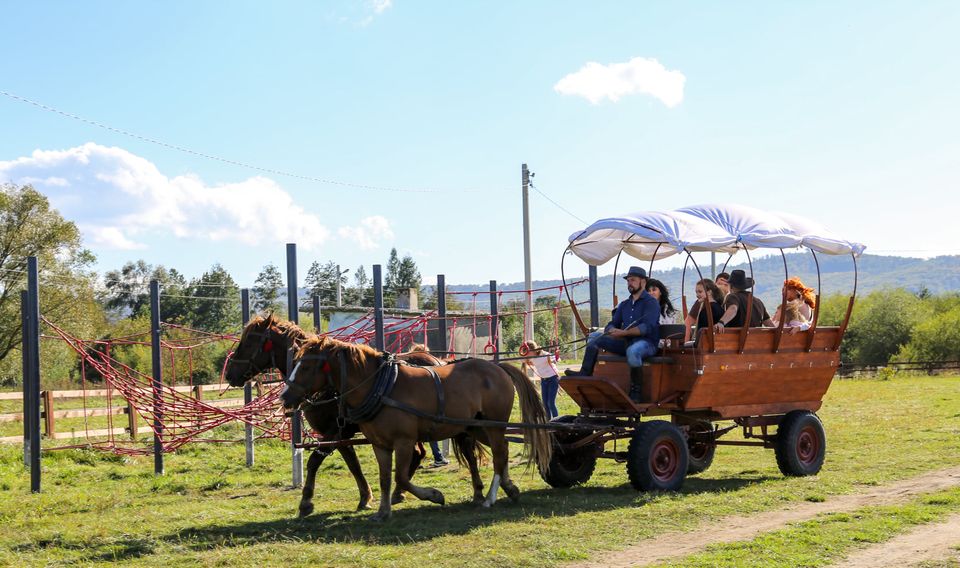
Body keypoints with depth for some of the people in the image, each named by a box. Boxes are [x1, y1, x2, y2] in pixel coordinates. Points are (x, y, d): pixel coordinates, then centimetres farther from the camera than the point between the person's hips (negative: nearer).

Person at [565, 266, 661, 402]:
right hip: (626, 342, 8)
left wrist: (624, 332, -28)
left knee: (633, 351, -42)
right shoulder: (624, 305, 22)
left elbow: (647, 327, -17)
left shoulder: (651, 303, -2)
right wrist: (612, 331, -10)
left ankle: (635, 390, -29)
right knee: (595, 337, 0)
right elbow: (612, 325, 17)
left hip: (646, 342, -8)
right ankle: (585, 374, -13)